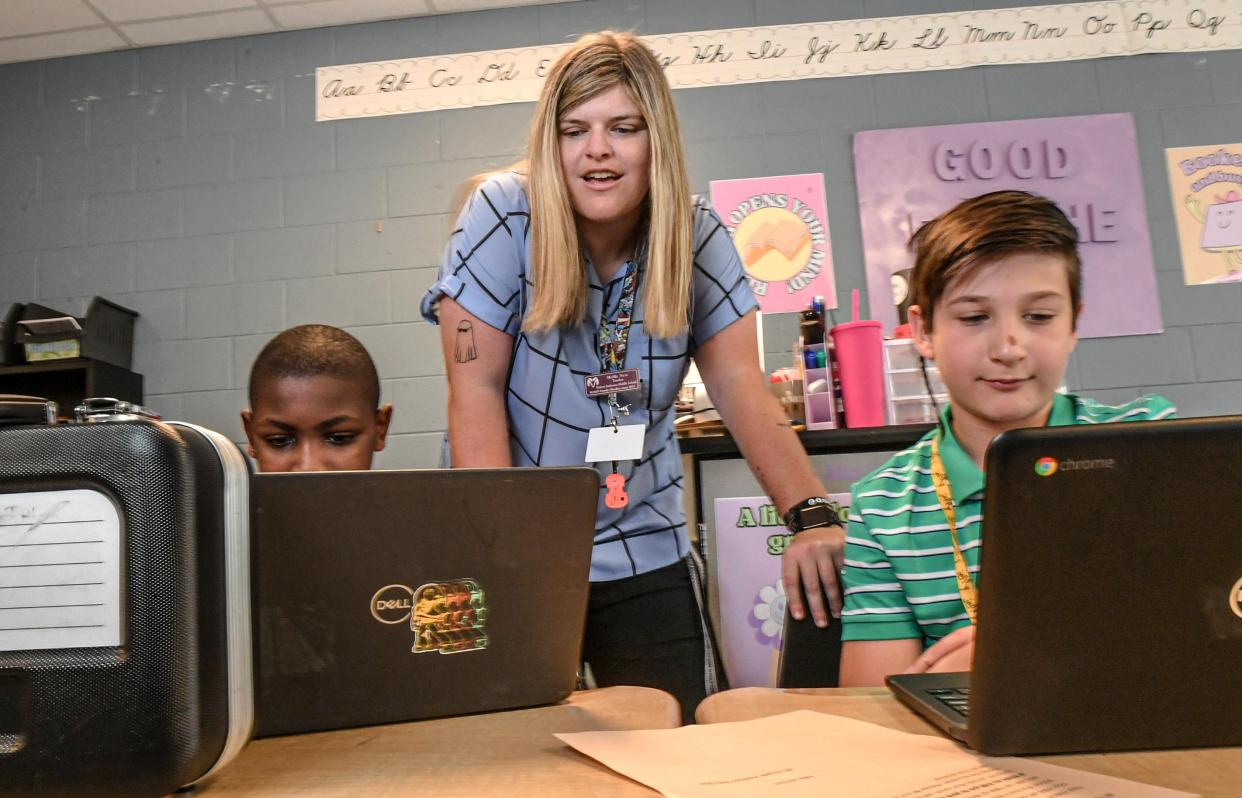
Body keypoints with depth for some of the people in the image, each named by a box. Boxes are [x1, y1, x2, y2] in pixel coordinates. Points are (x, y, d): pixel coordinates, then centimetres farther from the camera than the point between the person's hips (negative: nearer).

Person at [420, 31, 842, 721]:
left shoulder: (697, 236, -3)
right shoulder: (505, 215, -12)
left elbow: (740, 387, -8)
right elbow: (476, 388, -14)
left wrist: (813, 517, -22)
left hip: (647, 555, 3)